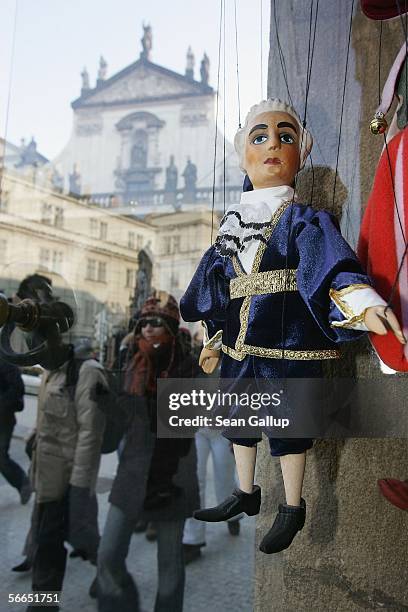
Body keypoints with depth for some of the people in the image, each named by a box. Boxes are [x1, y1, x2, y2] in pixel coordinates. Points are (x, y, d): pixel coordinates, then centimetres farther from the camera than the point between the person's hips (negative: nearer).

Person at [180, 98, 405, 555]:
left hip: (289, 346, -6)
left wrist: (364, 303, -43)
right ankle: (246, 494, 40)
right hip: (240, 346, 6)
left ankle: (292, 508, 29)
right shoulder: (231, 225, 10)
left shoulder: (304, 221, -6)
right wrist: (214, 341, 20)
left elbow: (332, 263, -24)